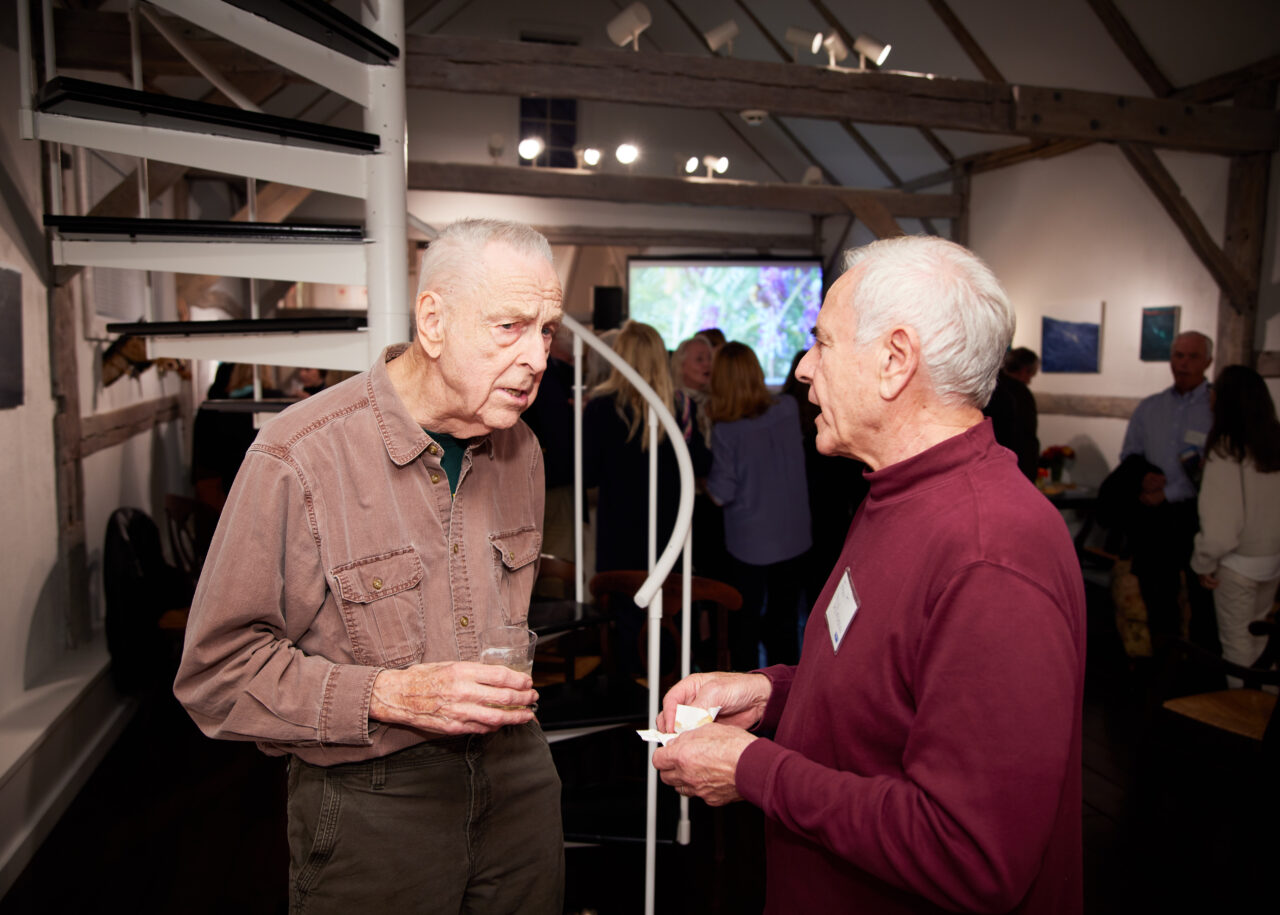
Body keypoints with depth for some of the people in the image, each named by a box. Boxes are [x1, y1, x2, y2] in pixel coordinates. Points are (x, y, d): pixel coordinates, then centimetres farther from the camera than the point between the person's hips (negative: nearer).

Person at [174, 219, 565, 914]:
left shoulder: (520, 449, 3)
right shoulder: (295, 459, -19)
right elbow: (217, 668, -15)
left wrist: (510, 694, 10)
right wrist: (389, 696, -23)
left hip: (517, 776, 6)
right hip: (367, 798, -5)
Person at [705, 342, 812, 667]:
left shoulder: (725, 430, -19)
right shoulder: (790, 410, -7)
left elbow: (720, 494, -15)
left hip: (748, 542, -4)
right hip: (793, 536, 4)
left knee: (745, 624, 13)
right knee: (783, 621, 18)